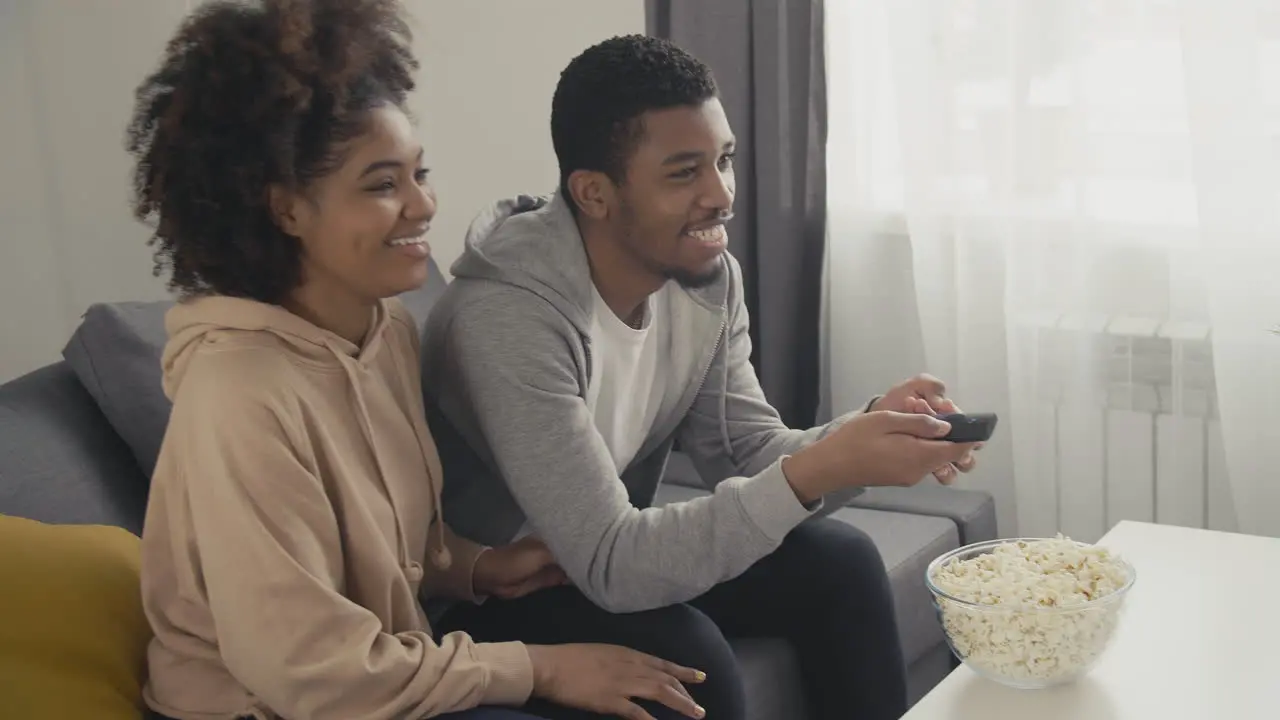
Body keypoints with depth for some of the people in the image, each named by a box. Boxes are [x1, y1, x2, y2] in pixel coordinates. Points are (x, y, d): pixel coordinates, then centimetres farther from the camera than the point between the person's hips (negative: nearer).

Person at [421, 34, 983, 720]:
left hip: (611, 552, 7)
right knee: (685, 654, -30)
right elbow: (612, 566, -33)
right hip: (488, 592, -7)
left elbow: (749, 455, -4)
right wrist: (818, 470, -40)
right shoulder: (508, 318, -32)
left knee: (837, 562, -8)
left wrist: (863, 433, -25)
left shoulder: (708, 274, -7)